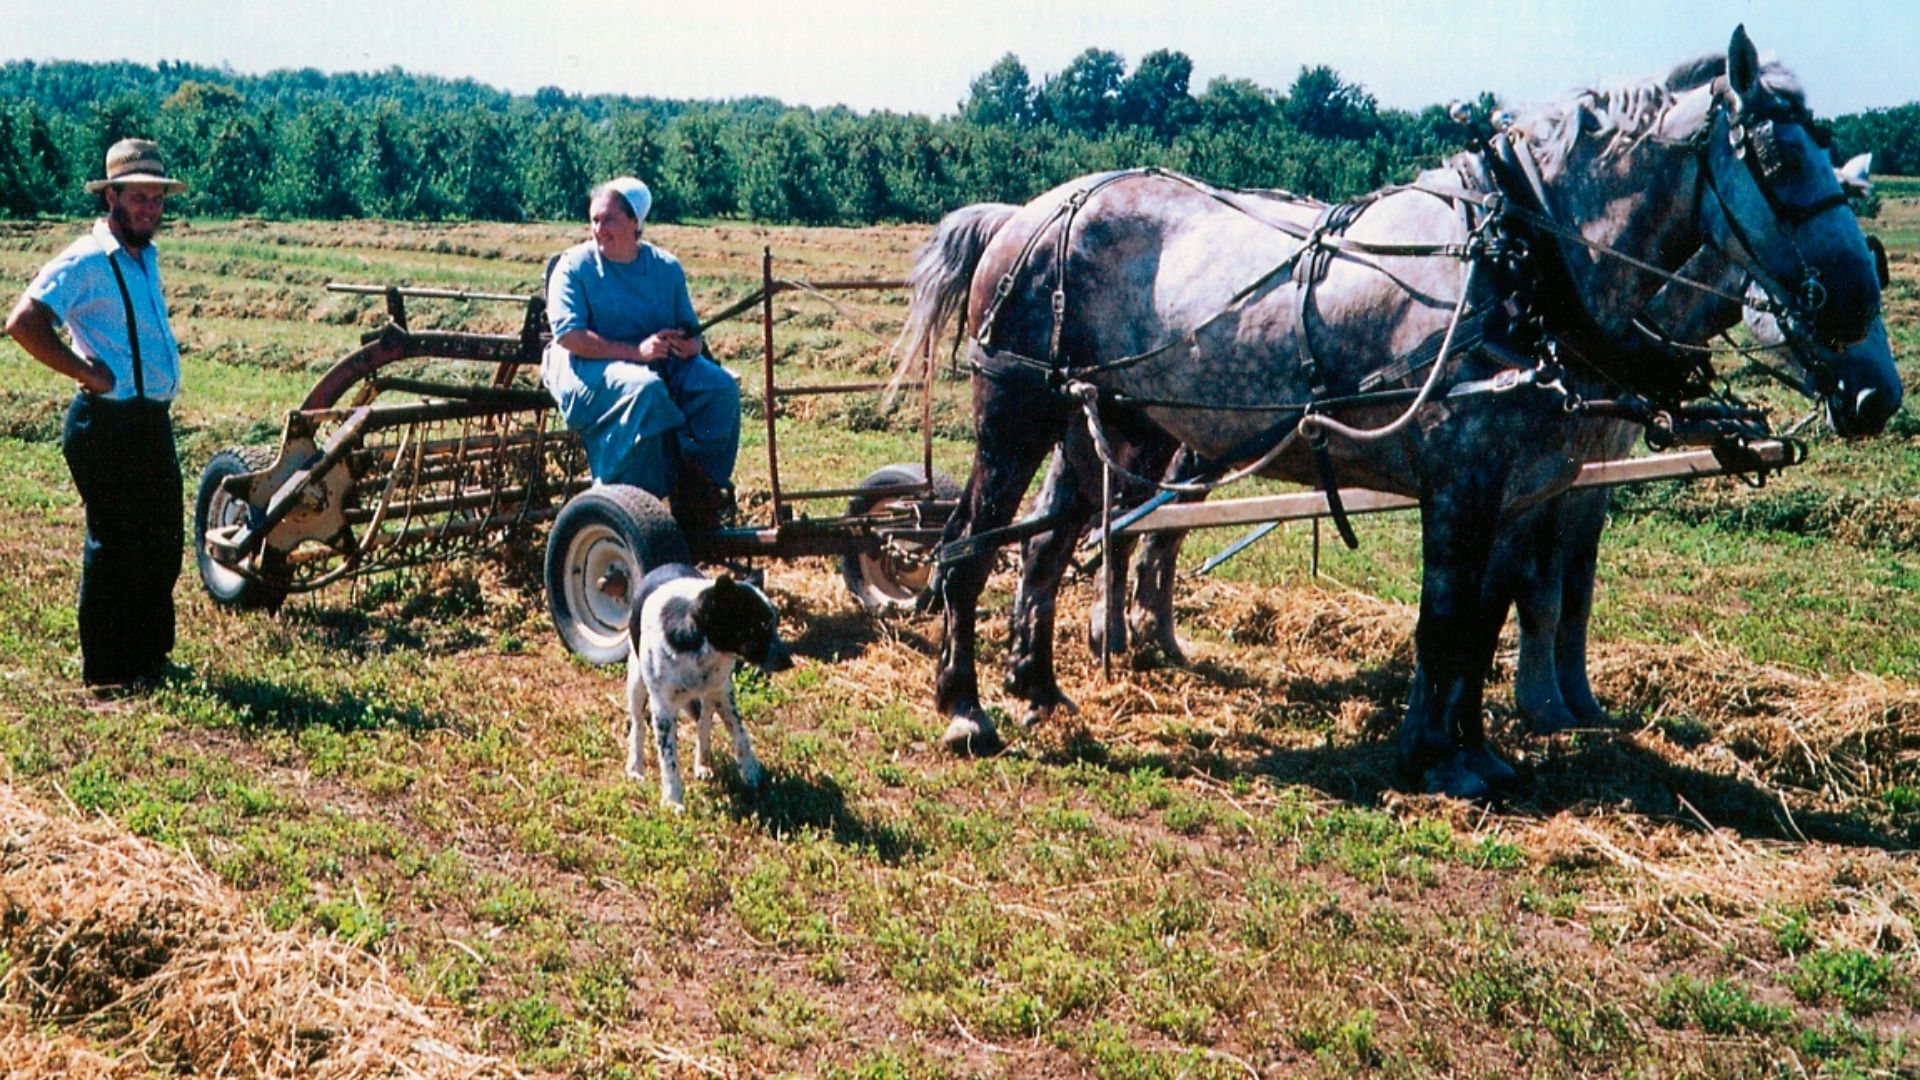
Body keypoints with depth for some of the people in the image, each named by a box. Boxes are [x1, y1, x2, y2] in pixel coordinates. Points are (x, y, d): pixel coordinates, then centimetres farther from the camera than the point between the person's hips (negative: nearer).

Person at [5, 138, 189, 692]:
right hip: (109, 424, -9)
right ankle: (106, 669, 10)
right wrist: (89, 374, -19)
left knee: (161, 541, 15)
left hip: (152, 422, 9)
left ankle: (149, 654, 28)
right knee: (114, 544, -1)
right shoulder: (85, 261, -14)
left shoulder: (145, 257, 14)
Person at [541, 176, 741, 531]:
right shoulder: (574, 266, -1)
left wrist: (690, 344, -13)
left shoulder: (666, 267, 12)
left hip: (663, 362, 5)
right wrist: (636, 351, -23)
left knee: (721, 386, -22)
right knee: (644, 388, -37)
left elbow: (690, 330, 14)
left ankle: (699, 487, -17)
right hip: (590, 368, -4)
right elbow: (568, 335, -13)